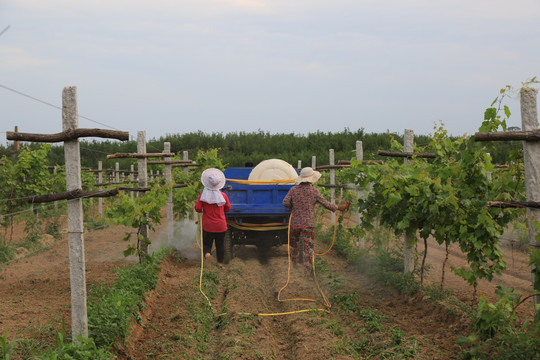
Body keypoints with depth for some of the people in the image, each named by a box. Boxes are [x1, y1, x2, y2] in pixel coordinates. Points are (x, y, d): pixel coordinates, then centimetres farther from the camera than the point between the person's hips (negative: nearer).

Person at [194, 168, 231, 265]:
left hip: (208, 225, -1)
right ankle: (220, 263, 19)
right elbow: (228, 209, 4)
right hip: (221, 226, 1)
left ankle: (207, 253, -19)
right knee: (220, 245, 15)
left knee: (207, 244, 11)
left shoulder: (202, 196, -9)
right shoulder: (223, 195, -5)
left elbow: (197, 208, -13)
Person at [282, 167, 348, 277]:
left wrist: (293, 207, 11)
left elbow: (285, 202, -10)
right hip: (308, 224, -2)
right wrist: (338, 208, 11)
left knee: (293, 244, 20)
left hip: (295, 223, 2)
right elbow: (326, 204, -2)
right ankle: (308, 271, 0)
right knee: (308, 247, 1)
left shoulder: (293, 189, -1)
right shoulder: (314, 191, -5)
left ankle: (294, 265, 34)